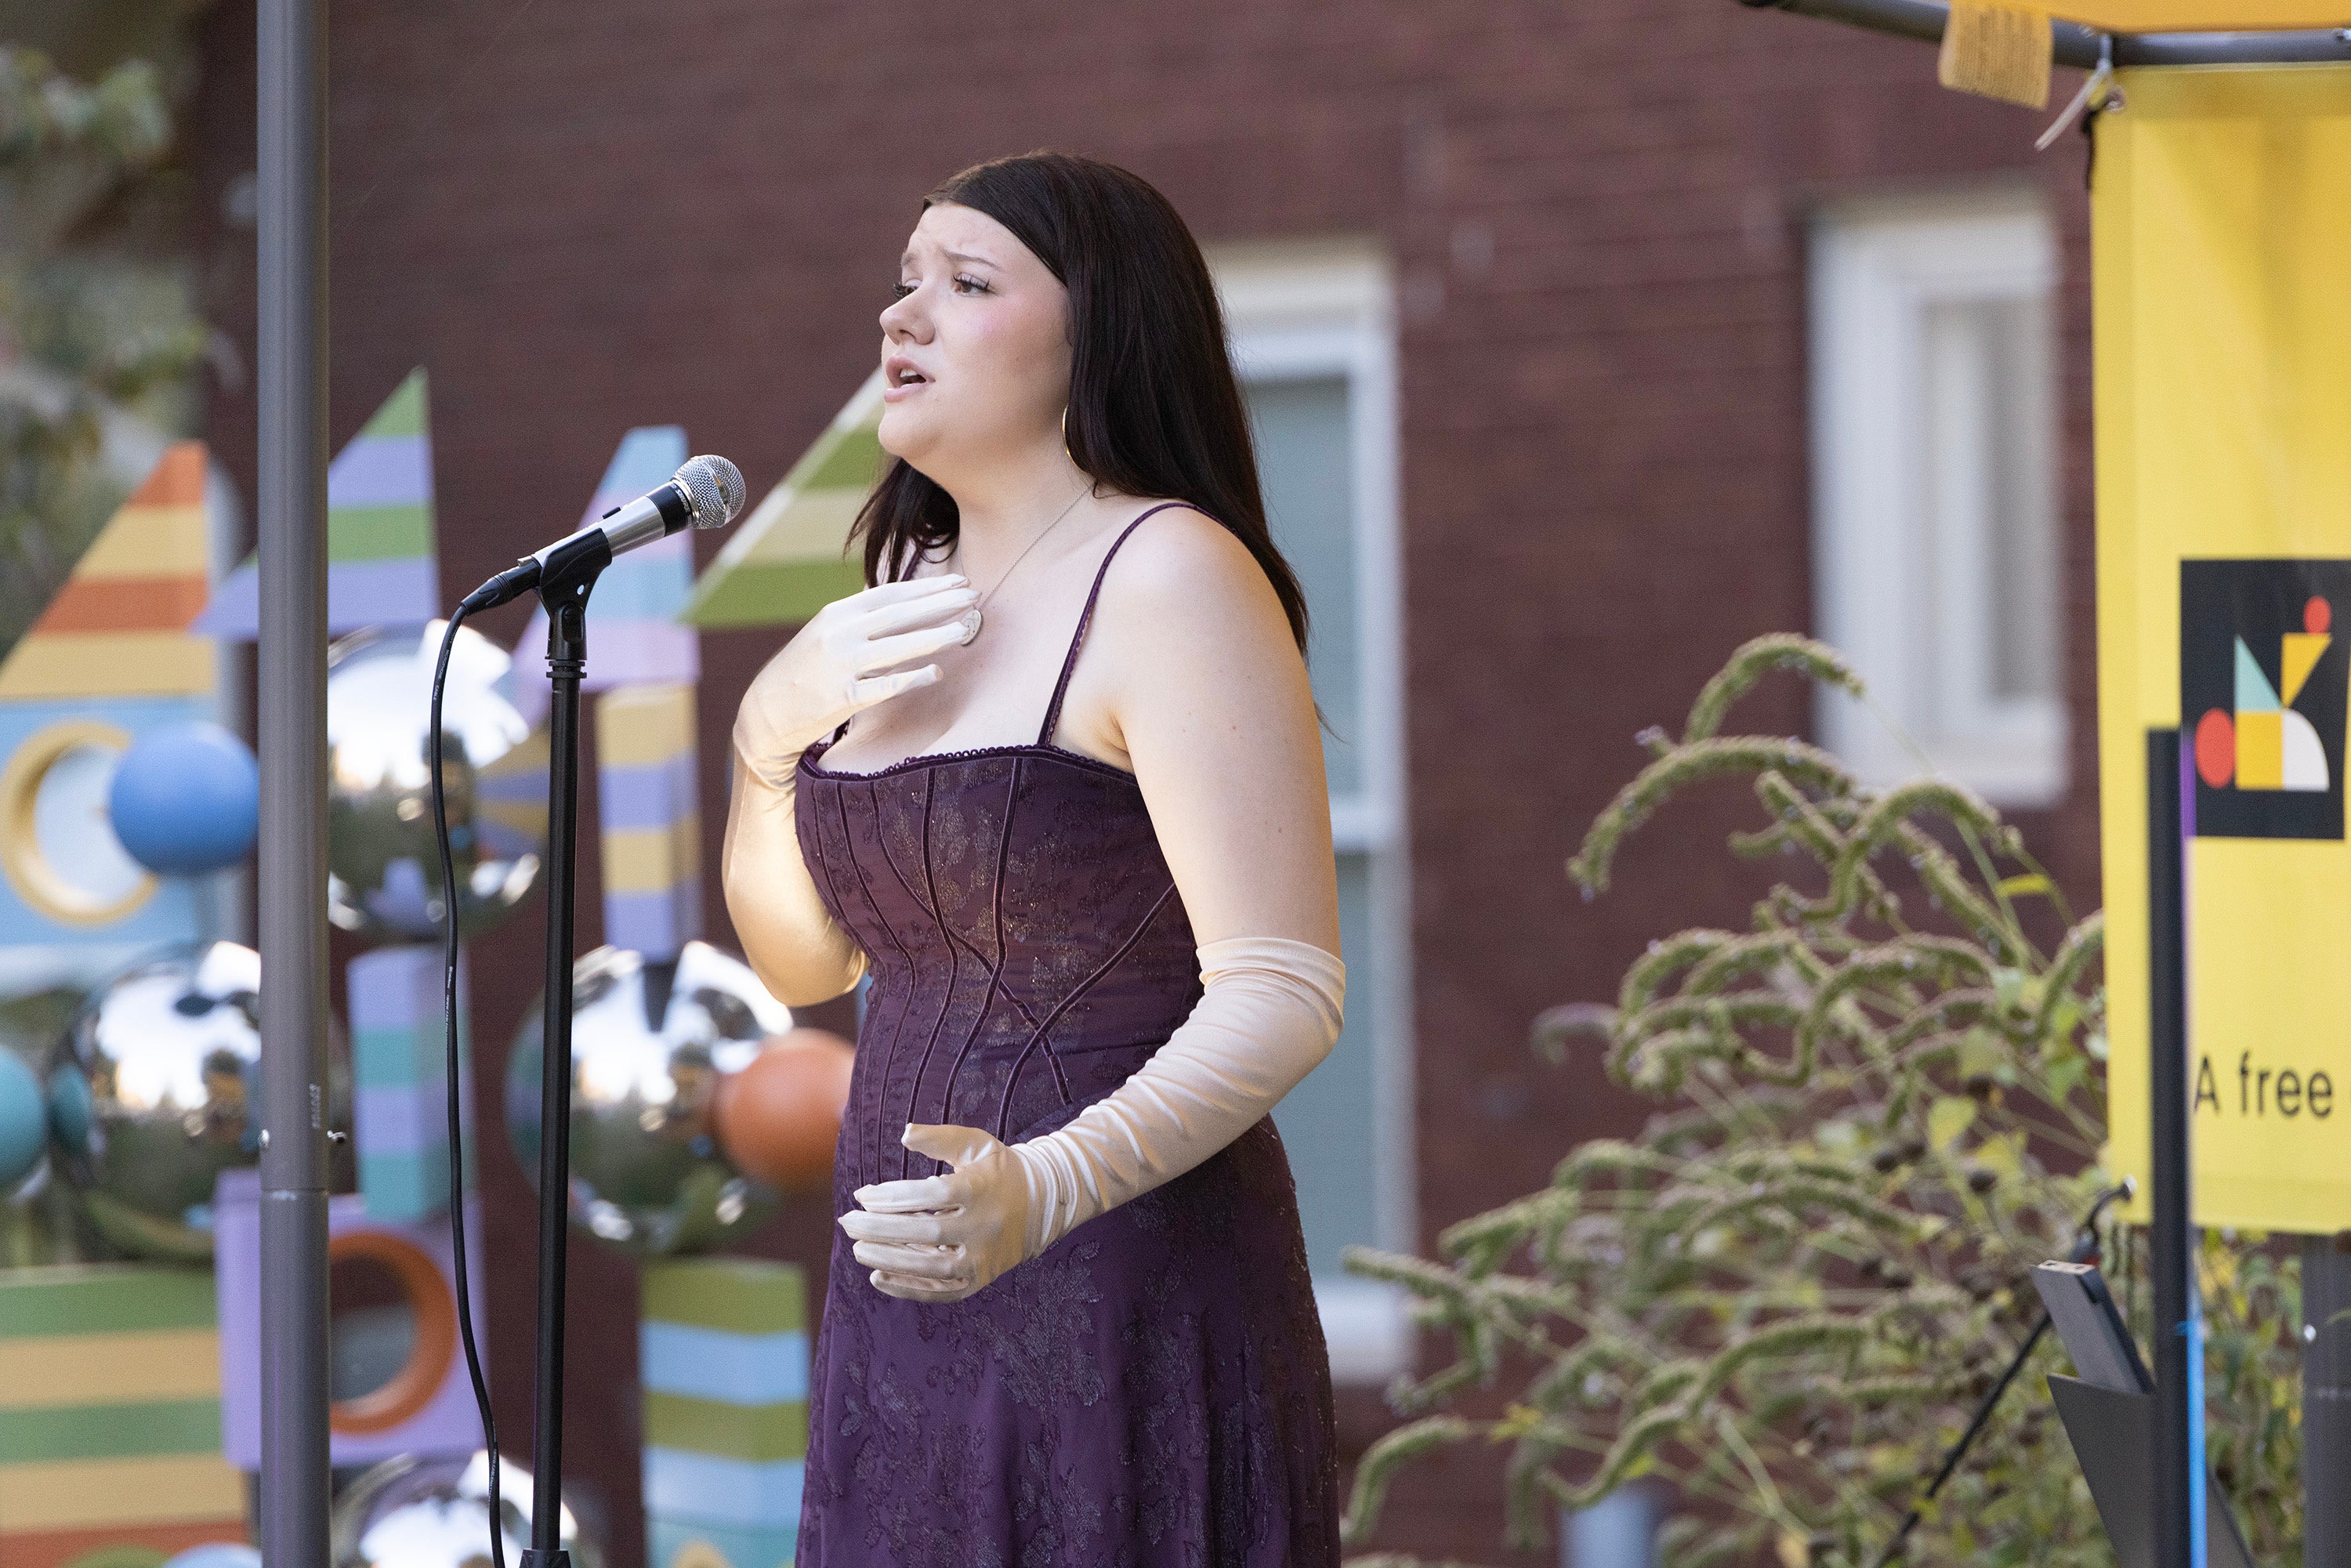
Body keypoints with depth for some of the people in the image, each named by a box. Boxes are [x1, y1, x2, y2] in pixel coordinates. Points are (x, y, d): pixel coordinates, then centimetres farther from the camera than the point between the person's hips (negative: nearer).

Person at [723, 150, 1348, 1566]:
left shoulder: (1170, 577, -13)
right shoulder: (921, 602, 12)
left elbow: (1284, 996, -20)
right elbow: (803, 958, 17)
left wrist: (1046, 1187, -34)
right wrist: (773, 723, -1)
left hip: (1120, 1293, -8)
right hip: (910, 1317, 8)